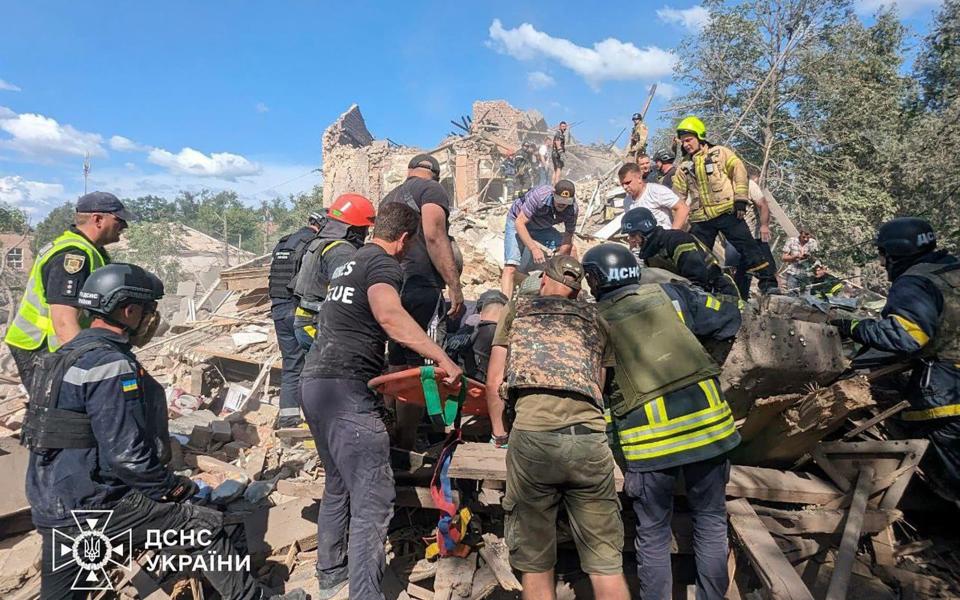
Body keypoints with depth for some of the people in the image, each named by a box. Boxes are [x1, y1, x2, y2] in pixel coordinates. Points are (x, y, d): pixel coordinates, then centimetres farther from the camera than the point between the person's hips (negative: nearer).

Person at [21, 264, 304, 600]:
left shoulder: (72, 352, 10)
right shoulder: (112, 364, -21)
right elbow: (126, 455, -23)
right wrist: (173, 487, -11)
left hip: (51, 503, 10)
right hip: (91, 506, -10)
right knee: (202, 524, -3)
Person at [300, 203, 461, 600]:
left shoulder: (349, 262, 22)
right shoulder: (385, 264, -6)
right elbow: (389, 315, -28)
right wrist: (442, 358, -29)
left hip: (315, 382, 10)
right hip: (348, 390, -10)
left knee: (337, 485, 23)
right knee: (373, 503, -8)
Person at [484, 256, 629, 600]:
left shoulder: (517, 308, 20)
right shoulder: (596, 319, 24)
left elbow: (494, 383, 16)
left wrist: (498, 431, 30)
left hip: (532, 432, -1)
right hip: (590, 436, 2)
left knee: (535, 562, 12)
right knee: (606, 561, 12)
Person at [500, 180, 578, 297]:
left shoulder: (572, 209, -21)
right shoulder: (540, 195, -36)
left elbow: (568, 238, -14)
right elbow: (519, 223, -35)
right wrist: (534, 249, -44)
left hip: (542, 228, 5)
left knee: (571, 249, -3)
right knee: (511, 267, -21)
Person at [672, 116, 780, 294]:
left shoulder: (719, 153, 5)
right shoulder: (684, 166, 15)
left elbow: (739, 171, -2)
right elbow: (678, 195, 16)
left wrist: (740, 199, -11)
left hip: (727, 211, -4)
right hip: (701, 219, 4)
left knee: (747, 246, -7)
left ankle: (768, 282, -2)